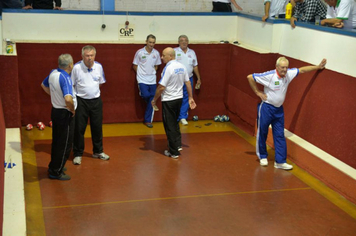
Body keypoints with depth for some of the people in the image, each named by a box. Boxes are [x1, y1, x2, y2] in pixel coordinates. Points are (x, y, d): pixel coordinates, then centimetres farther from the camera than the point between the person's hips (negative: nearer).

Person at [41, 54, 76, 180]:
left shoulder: (53, 73, 1)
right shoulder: (65, 78, -26)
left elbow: (44, 85, 21)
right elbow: (68, 99, -39)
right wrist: (72, 109, -21)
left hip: (55, 110, 9)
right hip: (65, 114, -9)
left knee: (56, 141, 22)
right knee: (65, 144, 4)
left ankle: (54, 166, 36)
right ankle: (56, 172, 13)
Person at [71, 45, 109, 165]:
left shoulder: (99, 66, 0)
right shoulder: (76, 67, -13)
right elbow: (71, 85, -4)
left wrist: (93, 91, 8)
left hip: (96, 100, 4)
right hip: (81, 101, -4)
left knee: (97, 127, 12)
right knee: (79, 128, 1)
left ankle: (98, 151, 29)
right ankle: (78, 154, 14)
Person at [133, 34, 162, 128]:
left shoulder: (156, 53, 3)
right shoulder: (140, 52, -6)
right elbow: (135, 66, 4)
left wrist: (152, 73, 5)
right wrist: (141, 74, 5)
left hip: (152, 80, 3)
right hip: (142, 80, -3)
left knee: (152, 100, 1)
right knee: (146, 95, -22)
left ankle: (148, 120, 12)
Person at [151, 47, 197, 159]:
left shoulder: (168, 68, -20)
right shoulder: (182, 66, 2)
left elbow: (161, 87, -20)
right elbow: (188, 82, 7)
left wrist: (154, 99, -7)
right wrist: (190, 97, 14)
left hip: (169, 100, -7)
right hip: (179, 98, 7)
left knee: (170, 125, 4)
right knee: (175, 122, 24)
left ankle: (174, 152, 11)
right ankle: (178, 144, 23)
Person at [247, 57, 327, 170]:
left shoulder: (289, 74, -2)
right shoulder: (269, 75, -19)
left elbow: (302, 70, 11)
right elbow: (250, 77, -17)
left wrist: (318, 67, 9)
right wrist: (257, 92, -12)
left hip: (279, 109, 6)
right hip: (266, 108, -5)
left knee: (280, 135, 4)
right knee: (262, 133, 7)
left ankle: (280, 161, 8)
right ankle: (262, 156, 26)